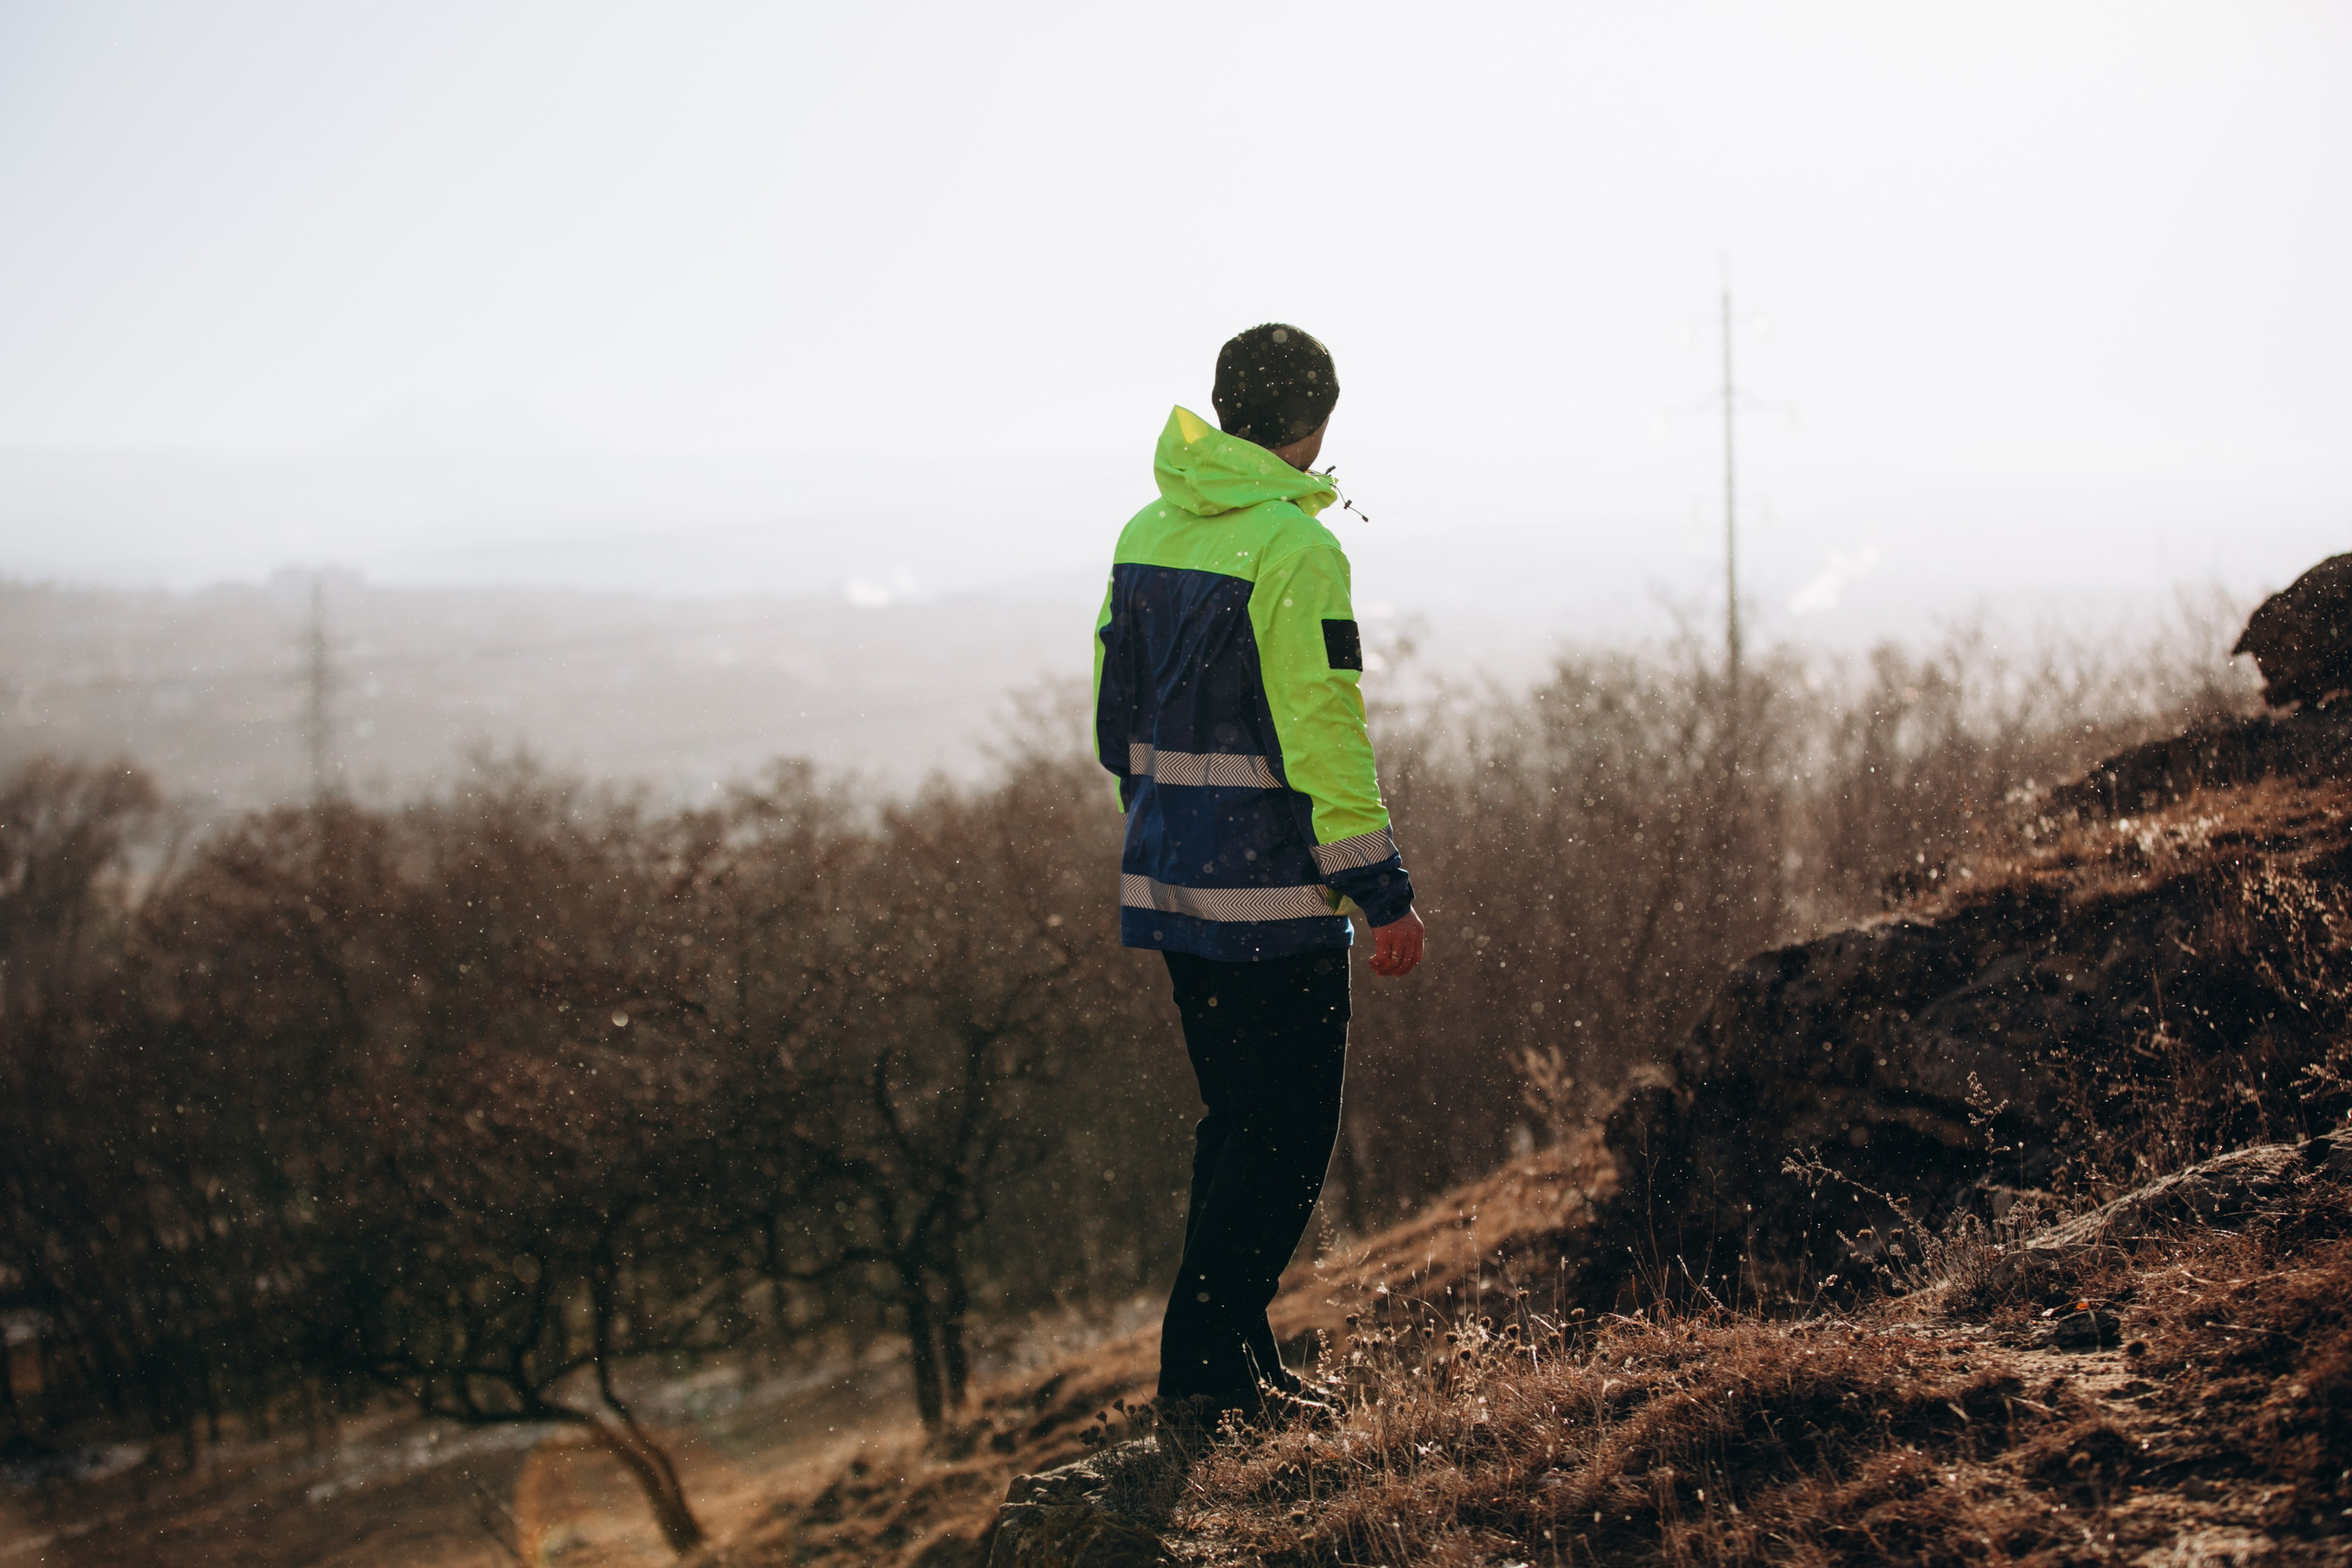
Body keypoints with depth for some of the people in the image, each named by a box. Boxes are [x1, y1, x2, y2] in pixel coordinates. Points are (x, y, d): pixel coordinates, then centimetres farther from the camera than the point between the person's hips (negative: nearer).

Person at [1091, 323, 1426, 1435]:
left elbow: (1119, 718, 16)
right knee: (1289, 1133, 0)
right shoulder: (1294, 548, -16)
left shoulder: (1149, 533, 9)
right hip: (1272, 895, -8)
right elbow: (1323, 738, -19)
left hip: (1170, 879, 8)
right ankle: (1203, 1367, -1)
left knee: (1239, 1121, 17)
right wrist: (1382, 890, -15)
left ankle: (1239, 1359, 22)